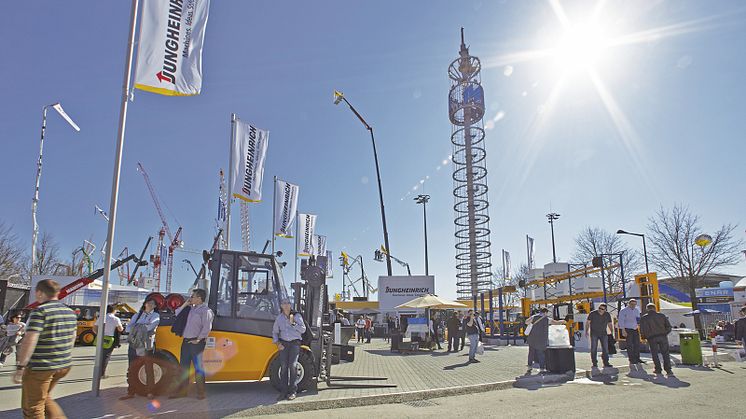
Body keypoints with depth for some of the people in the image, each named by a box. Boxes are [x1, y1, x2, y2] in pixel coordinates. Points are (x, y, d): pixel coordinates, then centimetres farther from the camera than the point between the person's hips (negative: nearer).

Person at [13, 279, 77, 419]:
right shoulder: (70, 312, 8)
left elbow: (30, 341, -21)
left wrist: (20, 367, -16)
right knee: (45, 398, 26)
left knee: (32, 408, 7)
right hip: (64, 365, 7)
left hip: (40, 367, -7)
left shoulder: (40, 311, -14)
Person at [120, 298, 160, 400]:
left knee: (149, 369, -1)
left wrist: (137, 327, -2)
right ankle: (131, 392, 11)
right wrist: (143, 327, -8)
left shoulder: (155, 315, 8)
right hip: (134, 344, 4)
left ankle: (150, 392, 3)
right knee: (132, 369, 4)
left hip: (147, 345, -4)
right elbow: (128, 328, 6)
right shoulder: (137, 315, 19)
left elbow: (151, 326, -11)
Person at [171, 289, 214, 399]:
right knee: (183, 366, 12)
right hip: (186, 341, 8)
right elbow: (177, 314, 25)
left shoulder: (205, 310, -8)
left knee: (198, 367, -3)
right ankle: (182, 391, 21)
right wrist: (185, 304, 12)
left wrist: (199, 339, -16)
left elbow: (207, 327, -15)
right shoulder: (191, 309, 15)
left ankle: (201, 392, 4)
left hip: (196, 342, -8)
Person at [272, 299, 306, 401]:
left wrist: (293, 323, -14)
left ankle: (292, 391, -5)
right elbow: (275, 331, 19)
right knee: (283, 366, -5)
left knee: (292, 365, -12)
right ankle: (284, 391, 3)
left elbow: (303, 329, -3)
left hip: (295, 342, -2)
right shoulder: (279, 318, 11)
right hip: (283, 343, 2)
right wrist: (277, 343, 5)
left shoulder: (296, 316, 2)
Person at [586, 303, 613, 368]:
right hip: (594, 334, -3)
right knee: (594, 348, -2)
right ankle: (594, 363, 3)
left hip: (603, 333, 3)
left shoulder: (607, 315, 2)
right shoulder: (592, 314, -7)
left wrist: (612, 333, 1)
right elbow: (588, 323, -5)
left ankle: (606, 363, 12)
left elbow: (609, 324, 10)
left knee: (605, 348, 3)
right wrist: (586, 331, -13)